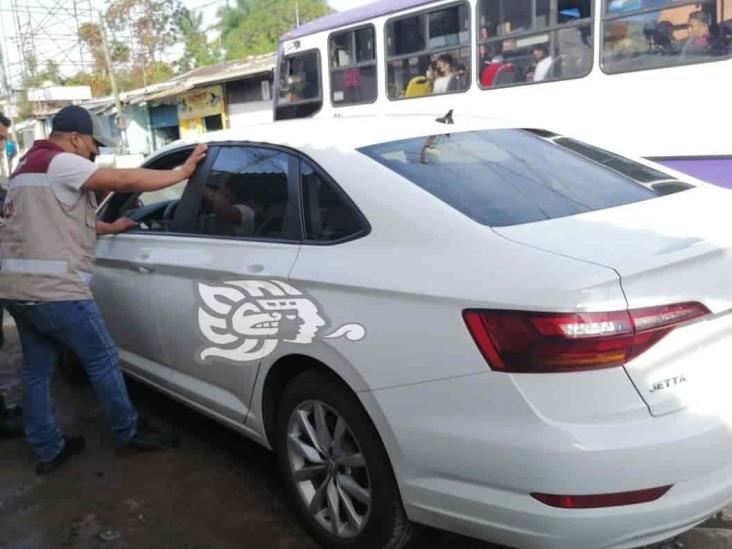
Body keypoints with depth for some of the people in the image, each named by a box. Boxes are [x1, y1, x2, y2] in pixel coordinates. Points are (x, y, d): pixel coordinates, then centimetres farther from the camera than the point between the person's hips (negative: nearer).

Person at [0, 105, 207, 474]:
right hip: (52, 289, -10)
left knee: (37, 370, 14)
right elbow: (126, 181, -18)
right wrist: (183, 172, -10)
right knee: (102, 359, 4)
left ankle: (48, 451, 24)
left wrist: (109, 228, 28)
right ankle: (129, 434, 17)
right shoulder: (59, 162, -11)